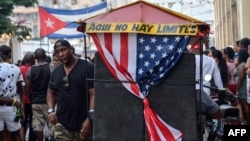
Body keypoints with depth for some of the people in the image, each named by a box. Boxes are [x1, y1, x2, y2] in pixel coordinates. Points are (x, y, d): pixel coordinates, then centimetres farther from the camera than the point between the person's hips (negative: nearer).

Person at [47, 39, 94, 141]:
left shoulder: (88, 68, -7)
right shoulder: (56, 71, 11)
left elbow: (94, 94, -11)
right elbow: (51, 92, 24)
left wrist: (90, 118, -20)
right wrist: (50, 110, 6)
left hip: (82, 124, -4)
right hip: (61, 123, 4)